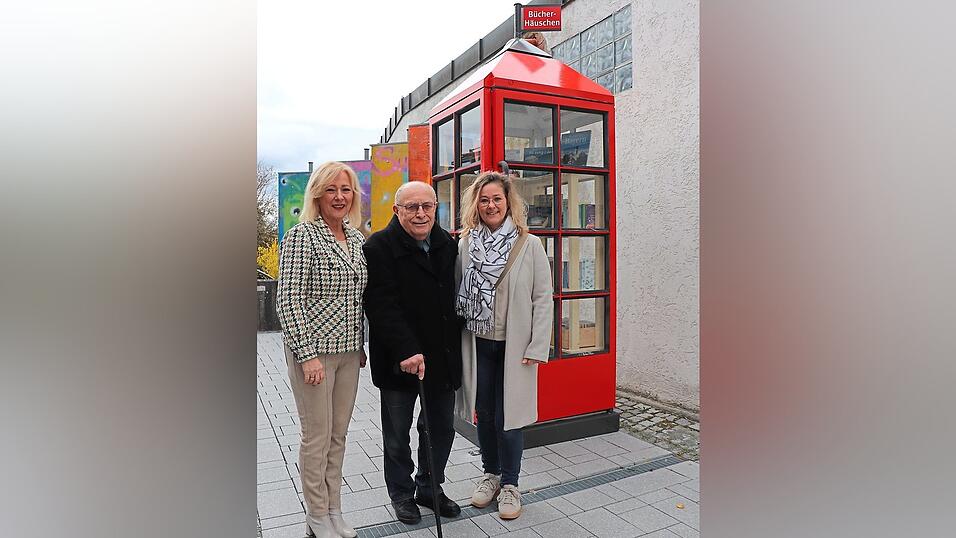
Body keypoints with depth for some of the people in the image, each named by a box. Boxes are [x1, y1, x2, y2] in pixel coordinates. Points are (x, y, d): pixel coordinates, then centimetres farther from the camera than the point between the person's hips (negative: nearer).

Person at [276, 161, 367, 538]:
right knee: (317, 435, 5)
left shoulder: (357, 239, 9)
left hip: (348, 351, 6)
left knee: (339, 435, 15)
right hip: (313, 351, -6)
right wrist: (307, 355, -18)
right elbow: (289, 300, -15)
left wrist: (361, 346, 14)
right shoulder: (302, 236, -11)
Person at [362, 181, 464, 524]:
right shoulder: (379, 247, -11)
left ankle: (430, 489, 38)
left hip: (443, 358, 5)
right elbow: (382, 306, -20)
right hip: (399, 362, -5)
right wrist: (406, 351, -27)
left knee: (442, 429, 16)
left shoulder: (448, 245, 7)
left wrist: (454, 348, 9)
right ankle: (402, 494, 34)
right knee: (397, 435, 12)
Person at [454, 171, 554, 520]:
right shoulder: (465, 245, 2)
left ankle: (509, 484, 26)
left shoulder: (529, 245, -5)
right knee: (484, 414, 14)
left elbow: (543, 299, -5)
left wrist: (537, 348, -10)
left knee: (508, 416, 5)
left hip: (515, 346, -2)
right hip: (477, 344, 3)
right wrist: (455, 343, 2)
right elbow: (455, 294, 7)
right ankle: (490, 473, 36)